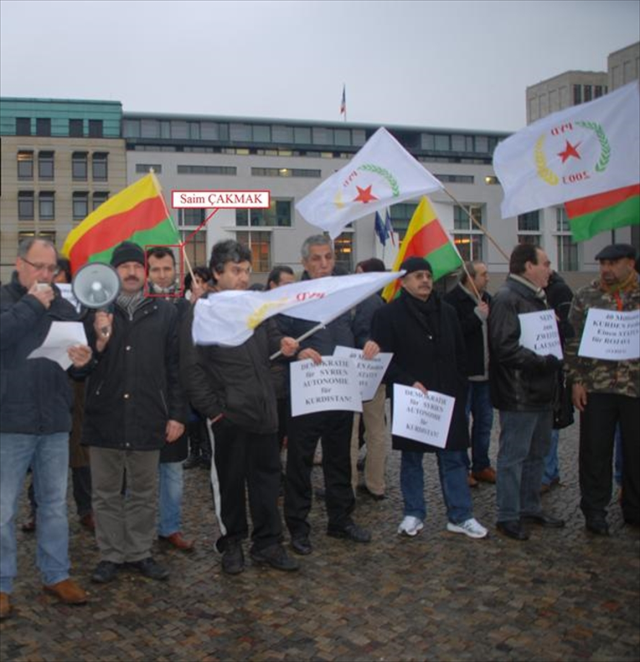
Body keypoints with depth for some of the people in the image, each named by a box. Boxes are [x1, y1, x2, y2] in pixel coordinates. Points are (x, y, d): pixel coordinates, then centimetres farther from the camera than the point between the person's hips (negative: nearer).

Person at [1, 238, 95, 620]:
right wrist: (32, 305, -18)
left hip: (54, 423, 4)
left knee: (55, 504, 14)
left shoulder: (64, 308, 10)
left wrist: (83, 362, -9)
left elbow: (78, 367, 13)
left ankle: (57, 575, 27)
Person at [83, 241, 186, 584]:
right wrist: (99, 342, -20)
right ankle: (110, 555, 22)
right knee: (106, 493, 9)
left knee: (144, 492, 11)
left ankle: (139, 553, 24)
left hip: (147, 416, 1)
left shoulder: (165, 312, 4)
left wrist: (177, 414, 0)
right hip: (105, 415, 0)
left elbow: (175, 367, 4)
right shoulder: (97, 311, 2)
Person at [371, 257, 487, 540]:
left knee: (454, 458, 6)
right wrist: (408, 382, -18)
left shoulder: (447, 312, 12)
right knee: (412, 458, 8)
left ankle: (460, 515, 15)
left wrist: (460, 393, 8)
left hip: (447, 399, 4)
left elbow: (460, 356, 16)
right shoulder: (389, 314, -4)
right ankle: (413, 514, 20)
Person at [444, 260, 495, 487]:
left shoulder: (486, 298, 12)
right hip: (463, 373, -8)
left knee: (484, 421, 15)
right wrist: (477, 316, -21)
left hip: (485, 371, 8)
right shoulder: (452, 300, -14)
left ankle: (481, 465, 27)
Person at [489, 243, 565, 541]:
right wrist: (543, 361, -25)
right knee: (513, 457, 0)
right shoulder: (506, 298, -16)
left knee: (537, 453, 18)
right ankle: (508, 517, 12)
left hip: (540, 393, 10)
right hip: (518, 394, -10)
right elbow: (505, 348, -25)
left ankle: (530, 508, 32)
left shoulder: (537, 298, 16)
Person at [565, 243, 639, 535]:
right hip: (596, 386, -1)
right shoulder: (585, 296, 3)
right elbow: (574, 341, 2)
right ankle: (594, 511, 17)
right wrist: (576, 380, -4)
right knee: (595, 451, 4)